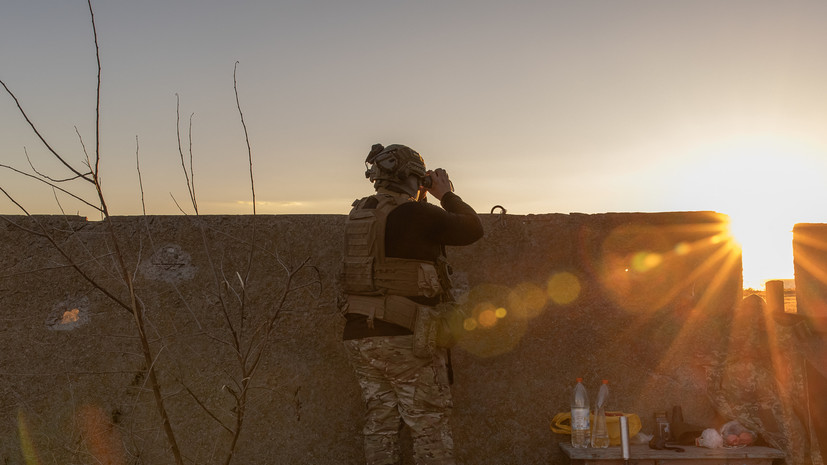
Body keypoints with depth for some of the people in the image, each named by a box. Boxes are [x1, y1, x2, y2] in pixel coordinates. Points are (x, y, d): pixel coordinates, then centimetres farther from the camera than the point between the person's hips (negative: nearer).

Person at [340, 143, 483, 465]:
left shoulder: (358, 216, 9)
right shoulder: (415, 214, -13)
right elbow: (472, 229, -4)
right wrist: (447, 194, 9)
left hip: (360, 338, 7)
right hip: (406, 339, -7)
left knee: (379, 425, 16)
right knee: (430, 427, 6)